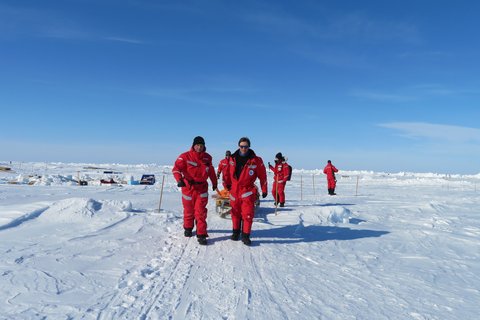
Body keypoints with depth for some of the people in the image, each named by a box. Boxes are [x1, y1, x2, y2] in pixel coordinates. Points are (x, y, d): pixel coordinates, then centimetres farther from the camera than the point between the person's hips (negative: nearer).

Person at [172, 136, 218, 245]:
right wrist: (179, 180, -37)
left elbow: (211, 171, 18)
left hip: (202, 188, 1)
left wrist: (214, 182, 26)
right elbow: (176, 168, -20)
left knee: (201, 212, -4)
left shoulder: (207, 158, 4)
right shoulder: (185, 156, -10)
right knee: (189, 211, 15)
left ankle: (201, 235, 3)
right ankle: (188, 228, 40)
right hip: (188, 187, -1)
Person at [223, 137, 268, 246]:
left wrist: (264, 189, 1)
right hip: (234, 190, 3)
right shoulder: (233, 158, 2)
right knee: (235, 213, 13)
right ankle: (236, 232, 30)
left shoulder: (256, 160, -7)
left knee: (248, 214, -4)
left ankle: (245, 235, 8)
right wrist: (228, 183, 23)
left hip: (248, 191, -3)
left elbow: (262, 175, -2)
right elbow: (229, 172, 16)